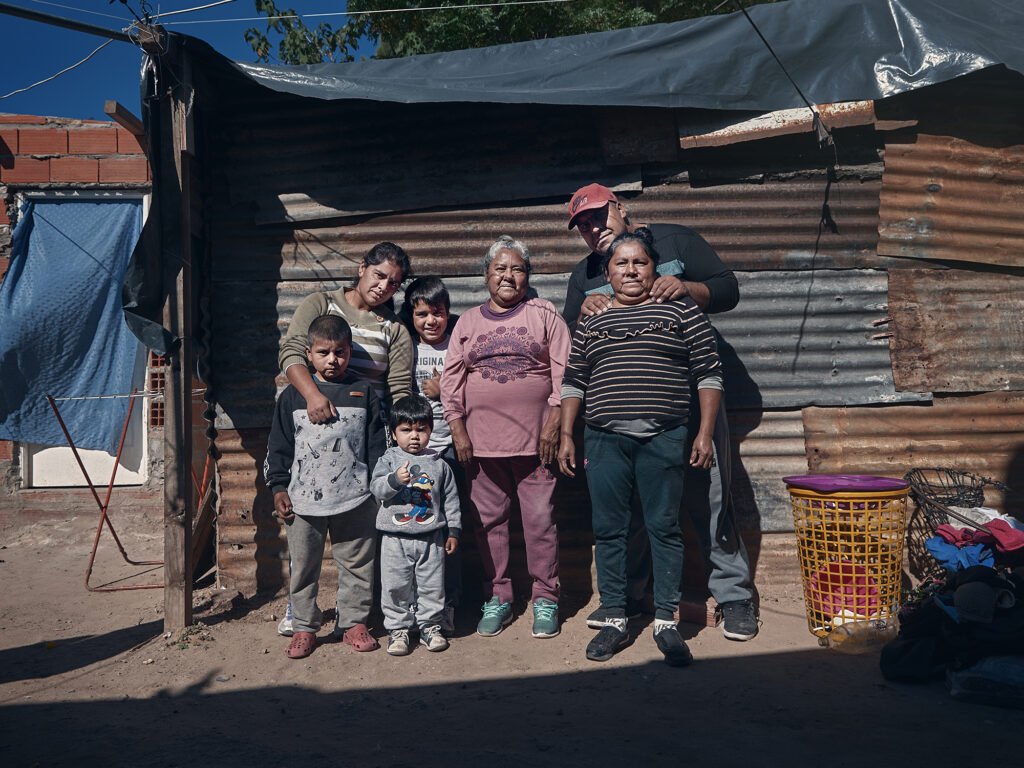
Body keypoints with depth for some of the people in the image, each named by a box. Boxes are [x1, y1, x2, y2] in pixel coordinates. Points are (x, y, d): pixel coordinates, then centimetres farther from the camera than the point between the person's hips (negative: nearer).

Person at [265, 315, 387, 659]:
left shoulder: (364, 393, 4)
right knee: (303, 567, 9)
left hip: (355, 500, 0)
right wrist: (279, 488, 1)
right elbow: (279, 447, 6)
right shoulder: (293, 395, 4)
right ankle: (303, 628, 22)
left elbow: (376, 446, 6)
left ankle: (353, 623, 23)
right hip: (304, 500, 0)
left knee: (357, 565, 9)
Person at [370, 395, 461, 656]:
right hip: (395, 537, -1)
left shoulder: (439, 465, 4)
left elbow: (451, 499, 9)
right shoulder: (388, 460, 0)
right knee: (395, 586, 5)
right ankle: (397, 629, 18)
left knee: (432, 585, 8)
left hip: (431, 536, 1)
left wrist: (453, 531, 8)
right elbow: (376, 488, -12)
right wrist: (395, 480, -31)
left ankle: (430, 627, 24)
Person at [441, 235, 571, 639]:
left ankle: (545, 598, 14)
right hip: (482, 439, 3)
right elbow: (451, 377, 9)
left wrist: (553, 423, -8)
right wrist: (457, 429, 1)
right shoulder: (468, 321, 12)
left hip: (534, 438, -2)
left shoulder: (544, 314, 5)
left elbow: (563, 371, -1)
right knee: (489, 520, 8)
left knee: (540, 518, 1)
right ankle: (497, 598, 20)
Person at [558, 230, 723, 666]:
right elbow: (573, 382, 15)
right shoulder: (590, 322, 14)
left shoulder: (682, 311, 6)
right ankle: (614, 621, 15)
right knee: (609, 531, 5)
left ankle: (665, 622, 10)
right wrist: (566, 436, 9)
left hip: (663, 439, -2)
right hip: (605, 441, 2)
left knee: (664, 528, 1)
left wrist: (705, 432, -3)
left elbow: (708, 373, 4)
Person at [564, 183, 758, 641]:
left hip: (689, 399, -3)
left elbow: (728, 290, 3)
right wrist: (584, 312, -8)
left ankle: (733, 596, 10)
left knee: (709, 498, -1)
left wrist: (685, 287, -16)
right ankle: (626, 595, 23)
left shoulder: (675, 241, 5)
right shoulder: (583, 276, 15)